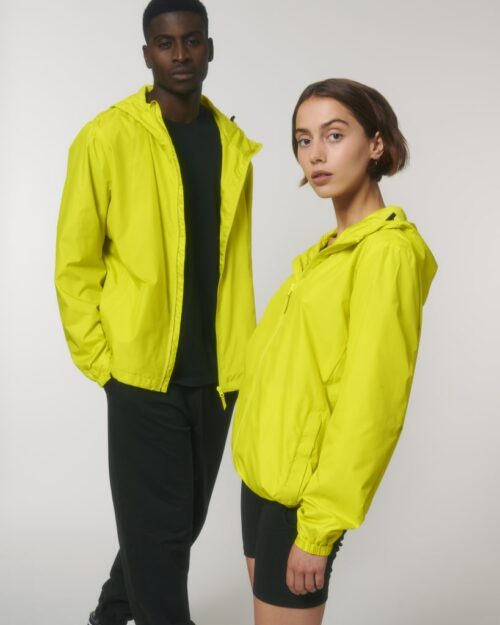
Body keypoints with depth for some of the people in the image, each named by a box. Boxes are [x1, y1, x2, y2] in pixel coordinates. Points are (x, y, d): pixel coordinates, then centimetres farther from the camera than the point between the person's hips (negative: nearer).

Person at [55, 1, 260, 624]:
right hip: (143, 372, -5)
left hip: (216, 374, 5)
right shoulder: (107, 138, -8)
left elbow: (236, 262, 10)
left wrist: (241, 353, 6)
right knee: (159, 530, 4)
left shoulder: (233, 144, 7)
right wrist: (101, 362, -8)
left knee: (183, 521, 19)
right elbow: (74, 262, -6)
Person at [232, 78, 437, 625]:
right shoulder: (332, 247, 10)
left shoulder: (388, 250, -16)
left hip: (306, 487, -8)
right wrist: (260, 457, 11)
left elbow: (369, 402, -21)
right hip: (265, 469, 8)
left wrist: (321, 524, -20)